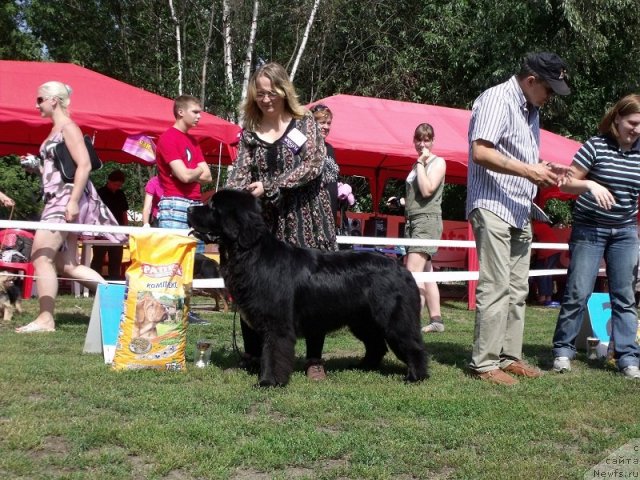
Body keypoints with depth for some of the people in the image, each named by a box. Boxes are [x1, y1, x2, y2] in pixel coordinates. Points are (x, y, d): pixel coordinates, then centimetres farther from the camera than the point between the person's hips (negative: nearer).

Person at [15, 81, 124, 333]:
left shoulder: (68, 127, -9)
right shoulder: (56, 129, 19)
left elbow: (84, 165, -19)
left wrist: (73, 201, -24)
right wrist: (36, 167, 12)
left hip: (68, 198, -10)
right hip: (57, 199, 10)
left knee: (41, 257, -11)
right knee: (68, 265, 8)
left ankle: (45, 319, -8)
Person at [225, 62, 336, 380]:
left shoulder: (304, 123, 1)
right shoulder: (249, 133, 9)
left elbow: (313, 165, -10)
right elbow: (239, 175, 2)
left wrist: (269, 186, -16)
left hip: (306, 215, -2)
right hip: (265, 219, 3)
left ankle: (314, 359, 9)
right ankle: (251, 355, 14)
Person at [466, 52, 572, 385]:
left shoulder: (531, 110, 18)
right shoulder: (497, 99, -9)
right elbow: (480, 152, -20)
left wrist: (545, 169, 8)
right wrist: (528, 171, -21)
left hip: (520, 211, 9)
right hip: (493, 207, -9)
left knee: (517, 290, 9)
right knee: (495, 288, -10)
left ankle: (509, 356, 16)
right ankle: (484, 363, -4)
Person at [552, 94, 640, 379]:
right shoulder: (596, 146, -9)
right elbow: (567, 184, -8)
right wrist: (590, 185, -27)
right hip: (589, 229, -4)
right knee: (578, 292, -5)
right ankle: (563, 350, 9)